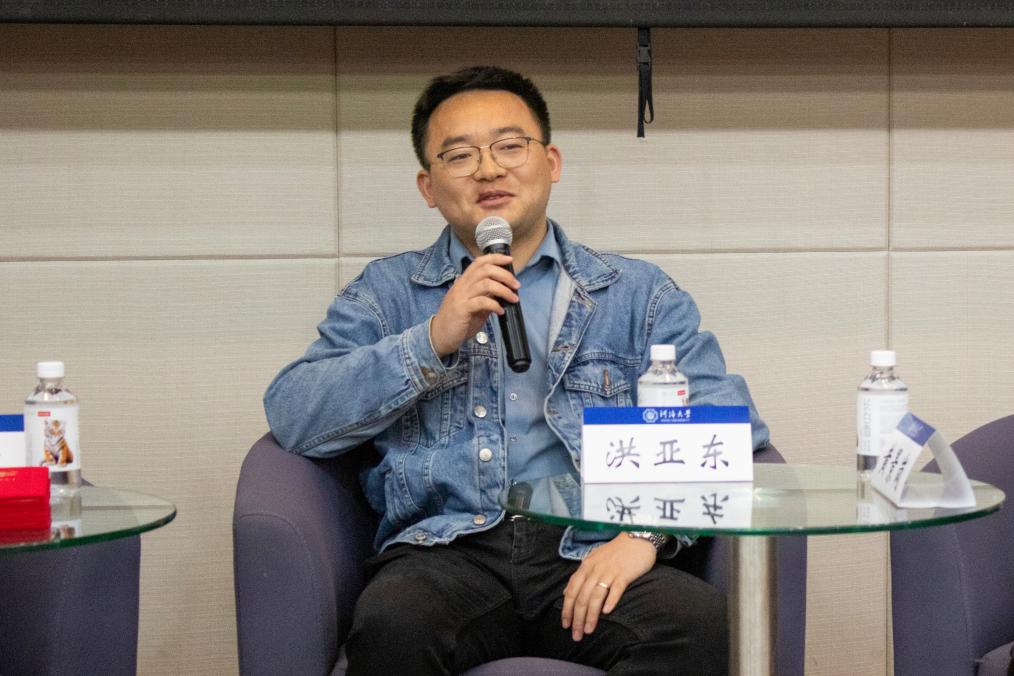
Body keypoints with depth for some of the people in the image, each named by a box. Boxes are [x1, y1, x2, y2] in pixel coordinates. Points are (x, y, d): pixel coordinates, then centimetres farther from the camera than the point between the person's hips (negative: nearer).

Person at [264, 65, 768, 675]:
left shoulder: (639, 294, 17)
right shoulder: (388, 292, 18)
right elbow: (292, 418, 5)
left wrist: (648, 528, -15)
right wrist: (434, 340, -6)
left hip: (591, 553, 0)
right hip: (444, 550, 0)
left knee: (701, 621, -32)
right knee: (389, 626, -35)